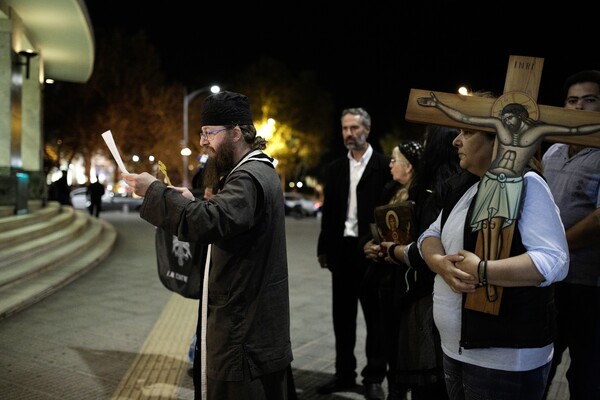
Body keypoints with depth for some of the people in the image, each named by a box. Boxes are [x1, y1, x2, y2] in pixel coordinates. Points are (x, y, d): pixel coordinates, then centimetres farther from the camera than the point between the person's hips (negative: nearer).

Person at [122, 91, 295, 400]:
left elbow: (207, 224, -36)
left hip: (244, 323, -10)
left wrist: (154, 191, -26)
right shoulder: (255, 171, 14)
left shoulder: (250, 177, -20)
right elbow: (225, 222, 16)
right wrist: (194, 203, 2)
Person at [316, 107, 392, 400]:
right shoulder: (335, 168, 11)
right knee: (342, 316, 11)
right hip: (341, 249, 5)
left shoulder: (384, 165, -4)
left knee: (374, 316, 7)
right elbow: (328, 212, 11)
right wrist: (323, 249, 7)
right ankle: (344, 374, 24)